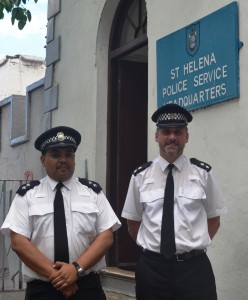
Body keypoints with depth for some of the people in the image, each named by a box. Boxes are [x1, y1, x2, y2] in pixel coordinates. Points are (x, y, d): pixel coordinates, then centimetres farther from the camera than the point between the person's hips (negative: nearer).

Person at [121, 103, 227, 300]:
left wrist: (195, 248, 2)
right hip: (151, 268, 1)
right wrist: (149, 247, 7)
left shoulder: (203, 172, 0)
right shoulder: (140, 176, 2)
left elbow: (214, 219, 8)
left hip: (194, 267, -1)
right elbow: (133, 223, 11)